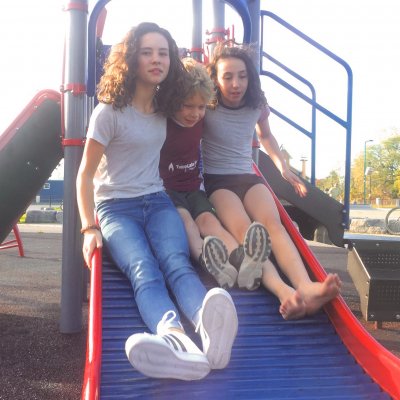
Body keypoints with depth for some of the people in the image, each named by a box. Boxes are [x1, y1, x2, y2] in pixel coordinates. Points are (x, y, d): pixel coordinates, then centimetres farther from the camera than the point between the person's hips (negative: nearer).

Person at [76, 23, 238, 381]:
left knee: (176, 263, -31)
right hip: (116, 208, -4)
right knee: (144, 272, -35)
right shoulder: (110, 111, -6)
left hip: (157, 202, 4)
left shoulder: (163, 106, 10)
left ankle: (209, 330, -61)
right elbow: (85, 174, -4)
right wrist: (89, 227, -13)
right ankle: (176, 340, -65)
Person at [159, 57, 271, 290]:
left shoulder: (200, 120, 6)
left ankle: (241, 261, -56)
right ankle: (210, 263, -63)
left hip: (193, 188, 4)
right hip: (164, 189, -4)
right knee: (183, 217, -33)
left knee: (208, 219, -25)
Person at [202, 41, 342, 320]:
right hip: (215, 180, -3)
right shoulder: (207, 106, -7)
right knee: (243, 229, -34)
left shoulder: (257, 104, 5)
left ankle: (305, 287, -53)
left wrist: (284, 168, 17)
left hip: (248, 177, 4)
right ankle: (284, 292, -57)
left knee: (272, 222, -29)